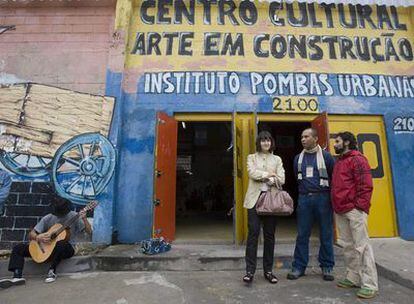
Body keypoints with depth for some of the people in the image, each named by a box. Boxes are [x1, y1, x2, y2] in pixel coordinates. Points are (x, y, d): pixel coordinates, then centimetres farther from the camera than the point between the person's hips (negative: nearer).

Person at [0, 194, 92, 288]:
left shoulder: (73, 216, -9)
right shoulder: (48, 219, -1)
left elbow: (89, 231, -13)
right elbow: (31, 235, 4)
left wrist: (84, 219, -30)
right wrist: (38, 237, -19)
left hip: (66, 248, -4)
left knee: (61, 244, -41)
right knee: (18, 248, -1)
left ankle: (52, 271, -21)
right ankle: (18, 276, -16)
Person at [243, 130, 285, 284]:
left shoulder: (277, 159, 15)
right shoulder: (251, 157, 11)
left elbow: (281, 179, 1)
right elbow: (252, 173, -8)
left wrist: (262, 177, -9)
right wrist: (269, 175, -6)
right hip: (255, 198, -2)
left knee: (269, 235, 6)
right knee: (253, 233, -5)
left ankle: (268, 270, 19)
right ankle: (250, 270, 3)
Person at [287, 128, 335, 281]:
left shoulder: (325, 156, -1)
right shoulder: (298, 158, 11)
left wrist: (333, 196, 2)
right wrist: (303, 191, 13)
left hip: (323, 198, -3)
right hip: (304, 199, 3)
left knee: (326, 234, 7)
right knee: (302, 235, 6)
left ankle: (327, 267, 22)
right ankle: (299, 267, 15)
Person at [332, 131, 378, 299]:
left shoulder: (357, 159, -5)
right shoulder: (339, 162, 20)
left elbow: (366, 185, -13)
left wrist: (360, 207, -17)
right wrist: (336, 206, 15)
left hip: (354, 210, -8)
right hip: (340, 211, 8)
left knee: (361, 246, -2)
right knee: (348, 246, 13)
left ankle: (369, 284, 7)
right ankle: (353, 278, 24)